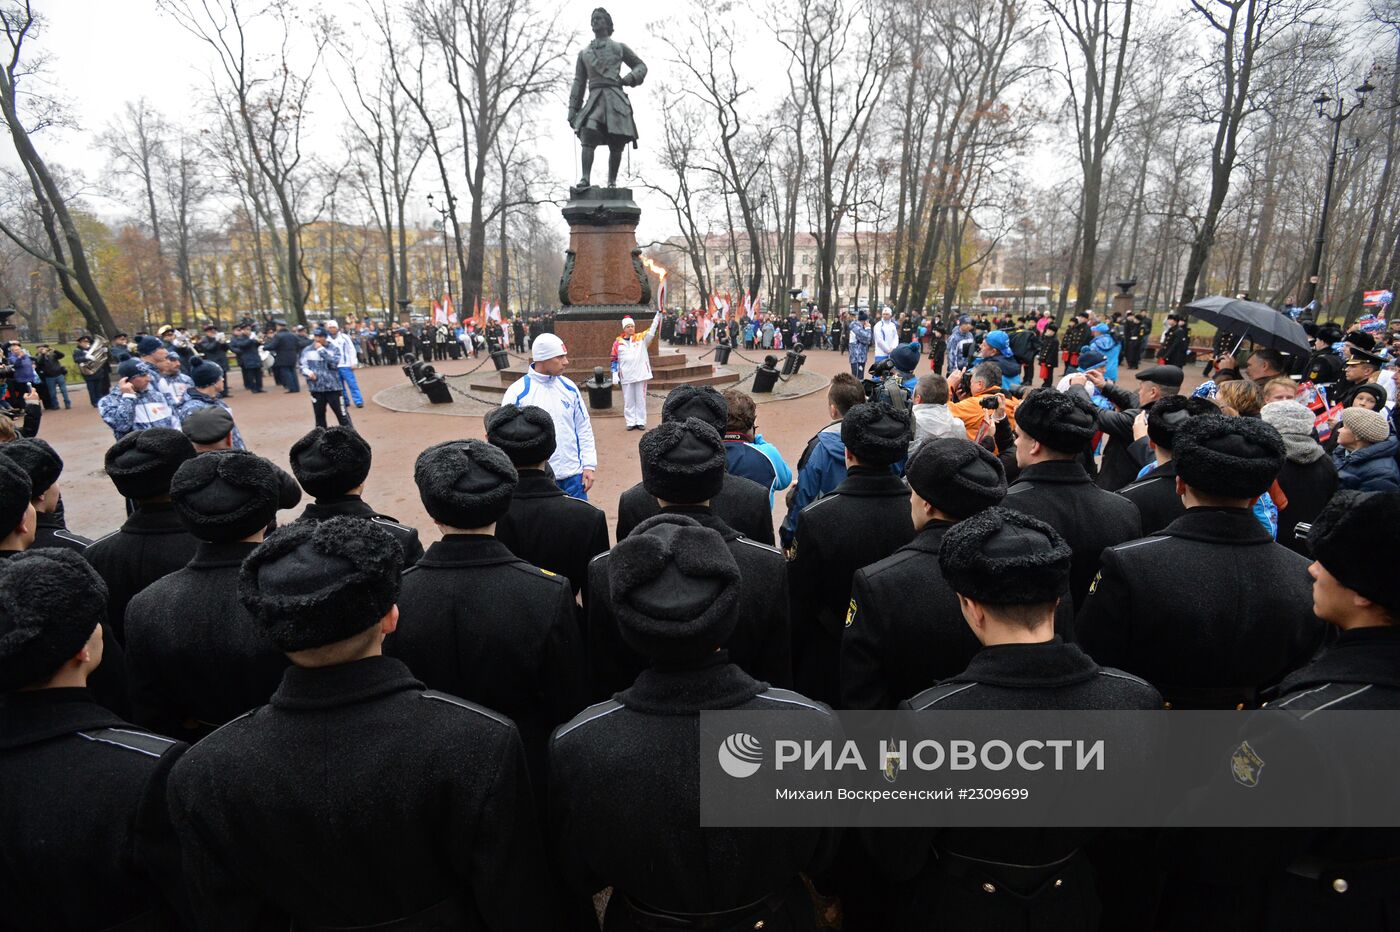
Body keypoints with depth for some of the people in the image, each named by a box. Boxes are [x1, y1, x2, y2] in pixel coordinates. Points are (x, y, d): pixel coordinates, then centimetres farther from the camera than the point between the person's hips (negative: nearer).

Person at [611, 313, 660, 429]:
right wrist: (615, 375, 1)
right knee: (628, 401, 7)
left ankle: (641, 421, 15)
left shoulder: (641, 338, 2)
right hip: (626, 376, 1)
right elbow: (615, 360, 7)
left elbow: (651, 332, -13)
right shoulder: (618, 342, 3)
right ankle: (631, 422, 15)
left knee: (641, 399, 6)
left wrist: (658, 315, -24)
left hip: (641, 375, -1)